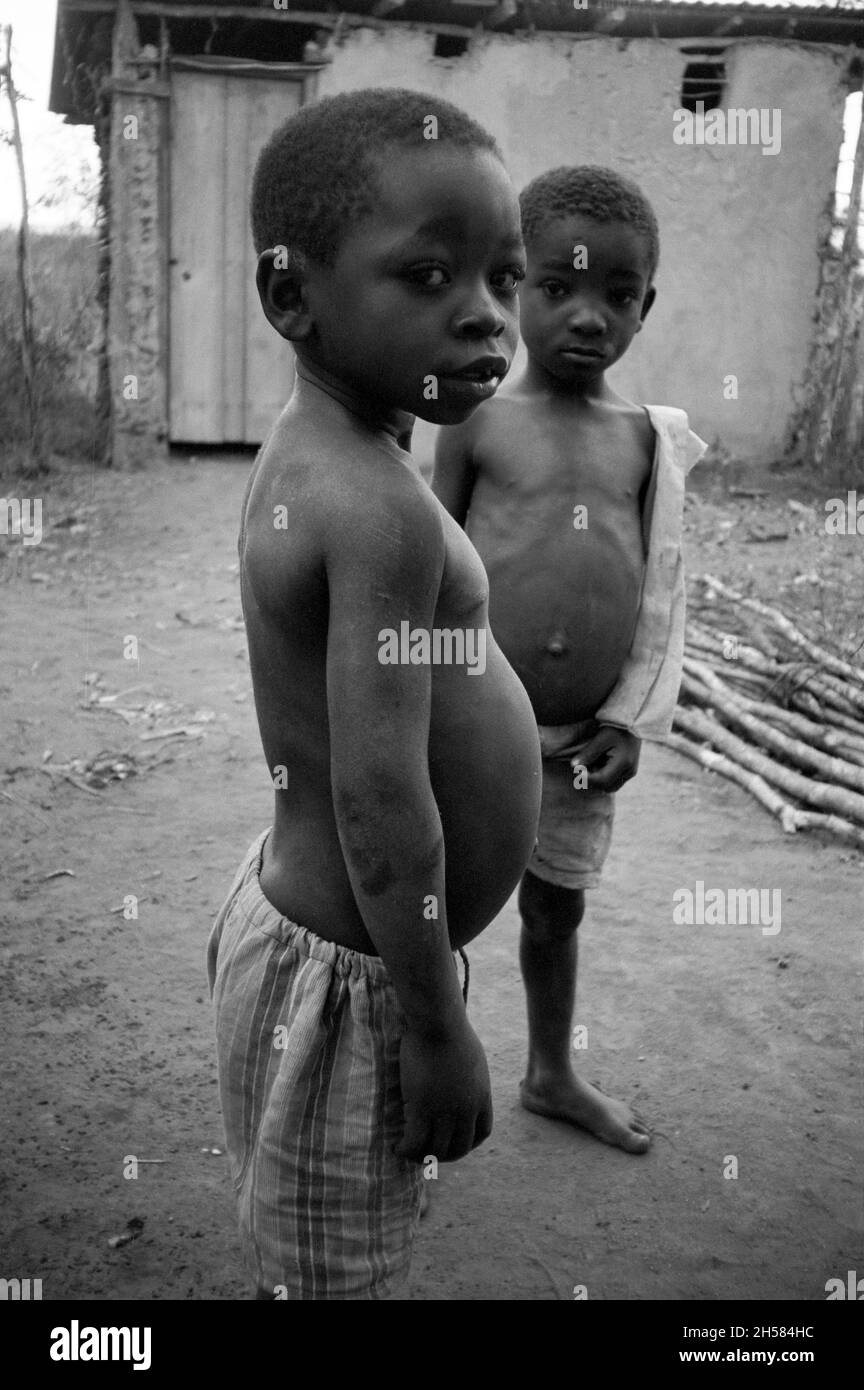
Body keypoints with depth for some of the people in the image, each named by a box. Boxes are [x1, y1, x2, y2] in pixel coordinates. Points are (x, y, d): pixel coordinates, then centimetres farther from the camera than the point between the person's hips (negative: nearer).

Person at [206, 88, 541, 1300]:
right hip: (351, 970, -8)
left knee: (309, 1254, 27)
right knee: (329, 1276, 13)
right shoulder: (382, 510, -28)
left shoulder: (306, 457, 2)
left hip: (307, 914, 9)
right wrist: (438, 1028, -18)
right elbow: (380, 804, -29)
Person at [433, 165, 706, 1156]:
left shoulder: (648, 438, 2)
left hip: (582, 737, 4)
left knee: (558, 907, 21)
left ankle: (552, 1075, 43)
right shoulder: (478, 423, -8)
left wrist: (631, 720, -6)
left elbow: (660, 593, 3)